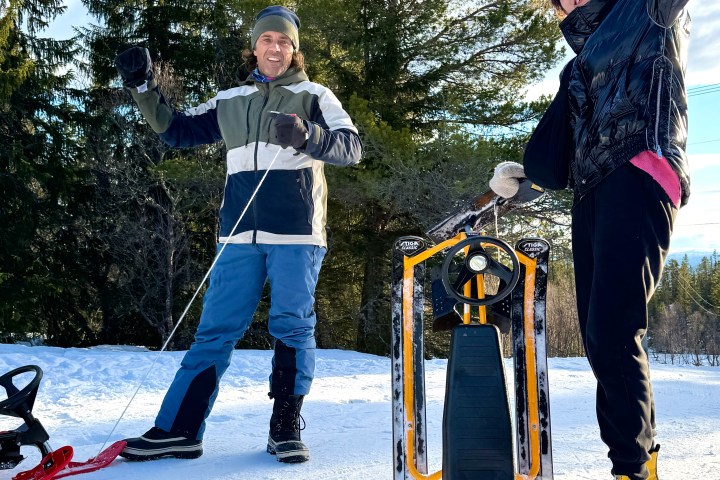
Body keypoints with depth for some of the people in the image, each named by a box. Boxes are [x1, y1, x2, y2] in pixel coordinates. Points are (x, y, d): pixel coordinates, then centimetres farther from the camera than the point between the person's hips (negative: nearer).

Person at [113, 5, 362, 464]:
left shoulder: (314, 95, 7)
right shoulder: (230, 101, 18)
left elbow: (351, 147, -6)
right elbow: (176, 130, 22)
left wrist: (306, 135, -24)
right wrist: (143, 87, 11)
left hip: (296, 232, -3)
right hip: (240, 233, 3)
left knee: (293, 326, -1)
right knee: (215, 329, 2)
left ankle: (286, 429, 9)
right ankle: (178, 430, 6)